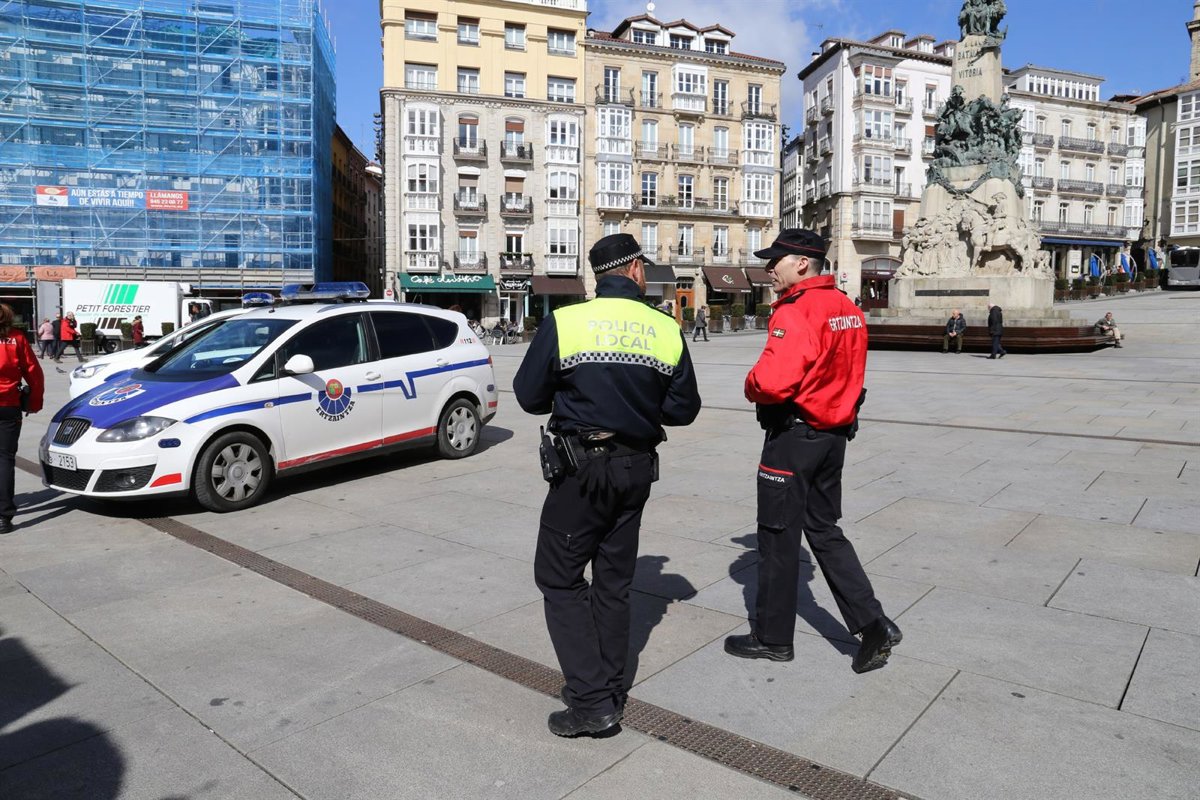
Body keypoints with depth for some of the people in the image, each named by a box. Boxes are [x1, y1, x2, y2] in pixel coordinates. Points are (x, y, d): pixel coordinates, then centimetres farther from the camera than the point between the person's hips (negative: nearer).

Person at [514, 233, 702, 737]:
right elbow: (683, 409, 2)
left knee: (560, 575, 6)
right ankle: (611, 690, 27)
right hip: (637, 468, 4)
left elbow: (529, 396, -4)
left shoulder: (564, 323, -10)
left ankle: (592, 699, 2)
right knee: (614, 579, 16)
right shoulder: (667, 331, -2)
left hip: (581, 468, -4)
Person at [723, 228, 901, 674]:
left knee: (778, 536, 5)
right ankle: (872, 625, 14)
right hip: (835, 433, 9)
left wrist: (751, 388, -11)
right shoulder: (847, 308, 9)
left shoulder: (796, 311, -20)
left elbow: (772, 382, -30)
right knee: (824, 530, 18)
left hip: (793, 436, -9)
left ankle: (772, 637, 19)